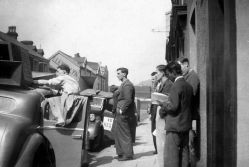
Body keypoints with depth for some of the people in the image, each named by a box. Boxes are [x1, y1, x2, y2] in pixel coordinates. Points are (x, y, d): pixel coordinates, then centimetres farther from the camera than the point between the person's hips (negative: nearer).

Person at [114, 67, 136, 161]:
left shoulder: (127, 85, -15)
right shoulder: (124, 84, 17)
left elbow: (128, 100, -23)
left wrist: (121, 110, -19)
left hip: (124, 115, -10)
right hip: (121, 114, 10)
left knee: (125, 135, -2)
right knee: (119, 134, 15)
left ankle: (128, 154, 6)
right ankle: (121, 153, 23)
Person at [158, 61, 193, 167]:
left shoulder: (176, 86, -16)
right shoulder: (189, 86, 11)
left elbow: (173, 106, -21)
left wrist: (162, 105, -4)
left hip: (174, 126, -9)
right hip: (186, 125, 9)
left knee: (171, 155, -4)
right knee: (184, 152, 12)